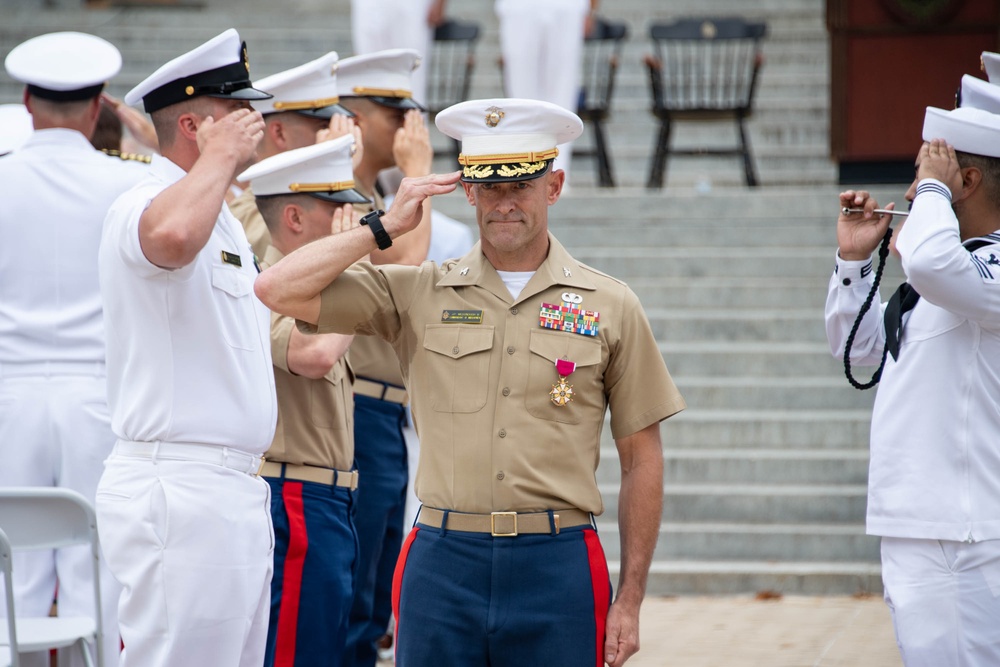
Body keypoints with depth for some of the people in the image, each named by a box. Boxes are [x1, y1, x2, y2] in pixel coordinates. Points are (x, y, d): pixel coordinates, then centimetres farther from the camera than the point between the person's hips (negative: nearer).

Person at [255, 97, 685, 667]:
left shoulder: (611, 307, 6)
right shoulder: (415, 294, 8)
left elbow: (641, 459, 8)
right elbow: (277, 291, -1)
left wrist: (630, 600, 3)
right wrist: (386, 227, 2)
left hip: (558, 568, -1)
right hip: (443, 562, 1)